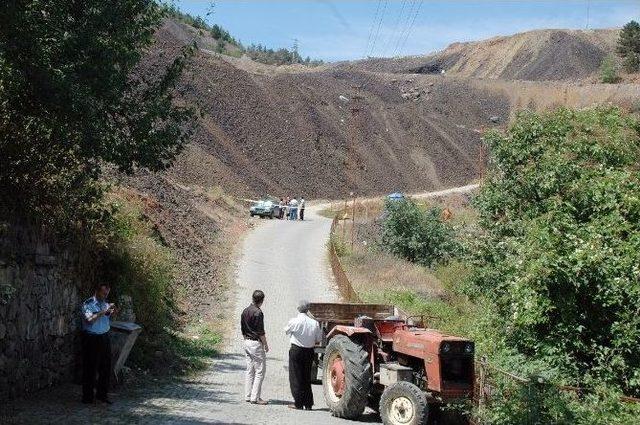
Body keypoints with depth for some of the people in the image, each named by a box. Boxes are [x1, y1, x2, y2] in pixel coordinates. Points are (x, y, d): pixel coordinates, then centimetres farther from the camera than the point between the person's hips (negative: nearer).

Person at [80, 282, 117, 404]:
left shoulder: (106, 304, 11)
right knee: (90, 368, -1)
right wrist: (104, 312, -23)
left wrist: (112, 313, -3)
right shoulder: (88, 304, -8)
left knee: (106, 367, 8)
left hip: (104, 338, 6)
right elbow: (90, 320, -22)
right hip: (91, 338, -6)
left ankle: (102, 394, 20)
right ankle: (88, 397, 8)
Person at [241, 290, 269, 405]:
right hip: (256, 343, -9)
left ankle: (248, 396, 14)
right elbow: (260, 332, -16)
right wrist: (266, 345, -6)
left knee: (249, 370, 12)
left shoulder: (245, 311, 8)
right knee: (260, 371, -3)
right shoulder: (258, 312, -17)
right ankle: (255, 397, -4)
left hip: (247, 342, 9)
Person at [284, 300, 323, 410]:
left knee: (296, 377, 6)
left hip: (296, 350, -3)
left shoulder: (294, 321, -15)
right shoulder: (315, 323, -7)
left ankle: (298, 403, 5)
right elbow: (319, 339, 1)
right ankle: (308, 404, 15)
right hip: (309, 351, 3)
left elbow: (286, 331, 4)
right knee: (307, 377, 14)